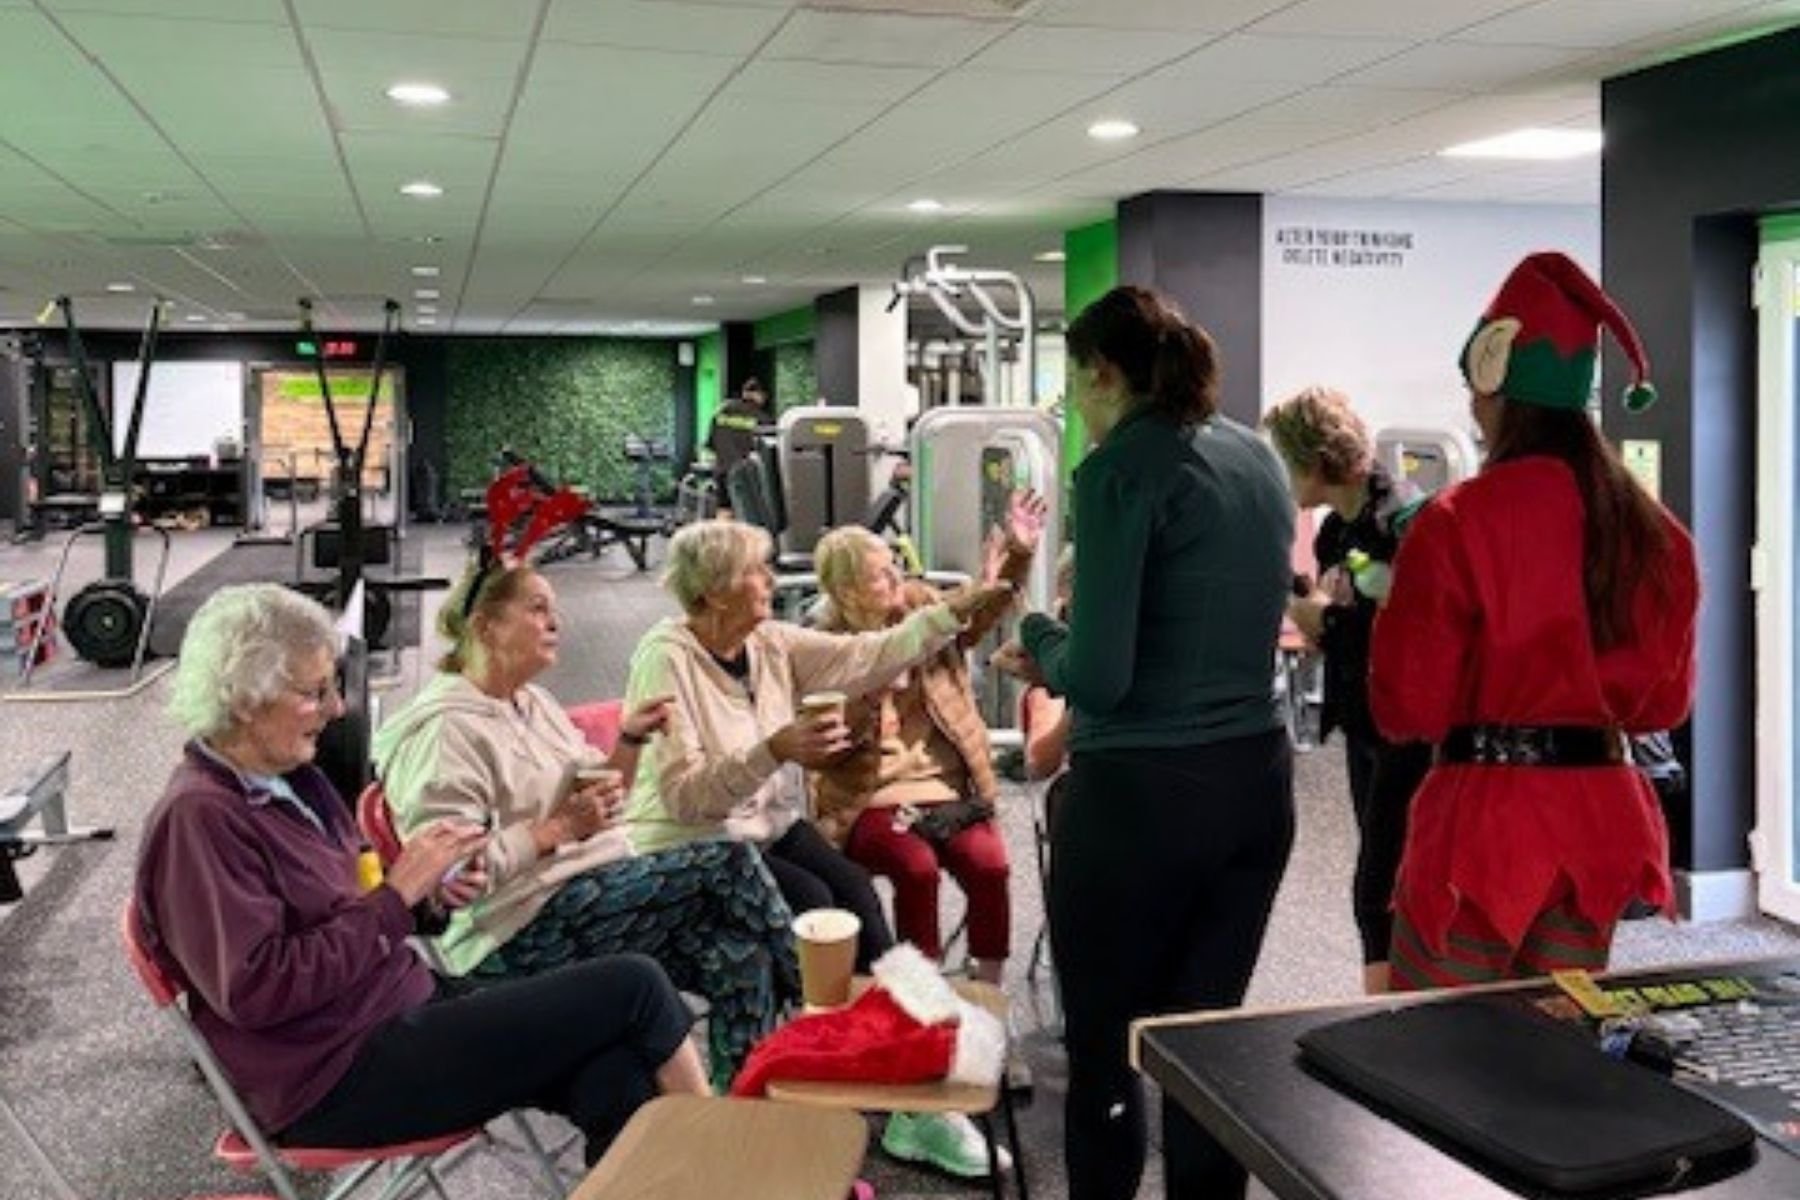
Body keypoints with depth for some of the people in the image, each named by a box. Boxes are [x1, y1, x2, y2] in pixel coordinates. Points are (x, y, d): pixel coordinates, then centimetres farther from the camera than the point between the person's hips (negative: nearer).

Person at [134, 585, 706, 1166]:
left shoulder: (291, 776, 11)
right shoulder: (198, 817, -15)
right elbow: (255, 992, -22)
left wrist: (429, 893, 1)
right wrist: (397, 894, -19)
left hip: (409, 1004, 8)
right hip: (343, 1077, -8)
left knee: (616, 1080, -18)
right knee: (634, 986, -13)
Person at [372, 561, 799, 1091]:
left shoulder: (535, 704, 18)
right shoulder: (445, 728, -11)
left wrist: (630, 742, 6)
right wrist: (558, 829, -22)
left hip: (598, 891, 9)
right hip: (520, 926, -9)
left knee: (742, 958, -14)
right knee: (728, 864, -18)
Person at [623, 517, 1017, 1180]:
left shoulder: (772, 642, 2)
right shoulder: (666, 659, -18)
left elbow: (867, 656, -4)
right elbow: (683, 793, -25)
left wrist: (956, 608, -11)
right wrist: (774, 750, -36)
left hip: (770, 826, 6)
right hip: (692, 848, -6)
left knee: (853, 888, -19)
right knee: (812, 902, -26)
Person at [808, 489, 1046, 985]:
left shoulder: (920, 604, 8)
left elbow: (981, 612, 0)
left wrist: (1017, 553, -15)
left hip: (944, 785, 3)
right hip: (870, 799, -3)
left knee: (989, 862, -22)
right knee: (917, 867, -30)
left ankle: (988, 987, -8)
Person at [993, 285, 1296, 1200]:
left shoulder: (1121, 468, -13)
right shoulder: (1257, 457, 10)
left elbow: (1098, 678, -18)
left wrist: (1040, 645, 3)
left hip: (1140, 793, -7)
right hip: (1255, 781, 7)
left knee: (1104, 1046, 8)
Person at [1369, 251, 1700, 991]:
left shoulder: (1459, 520, -14)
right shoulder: (1655, 529, 4)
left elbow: (1407, 707, -10)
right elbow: (1667, 700, 14)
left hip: (1485, 817, -6)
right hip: (1605, 817, 6)